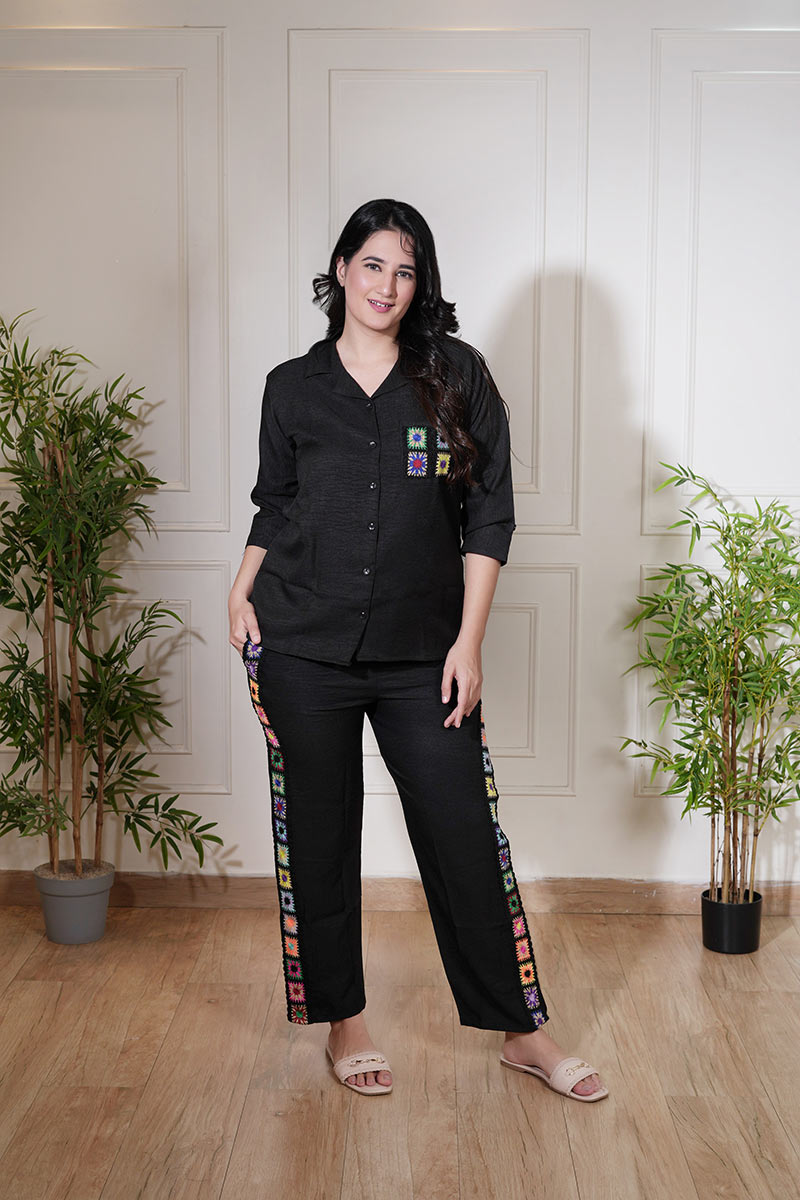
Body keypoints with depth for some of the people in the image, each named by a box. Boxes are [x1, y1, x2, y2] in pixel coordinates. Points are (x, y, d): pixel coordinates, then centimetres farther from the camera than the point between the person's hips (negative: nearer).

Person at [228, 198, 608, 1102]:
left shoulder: (457, 377, 2)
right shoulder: (292, 387, 7)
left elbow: (488, 516, 0)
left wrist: (468, 640, -6)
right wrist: (241, 595, 0)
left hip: (421, 653, -1)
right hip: (303, 650, 1)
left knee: (465, 836, 2)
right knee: (319, 838, 8)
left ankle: (522, 1032, 18)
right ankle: (345, 1023, 26)